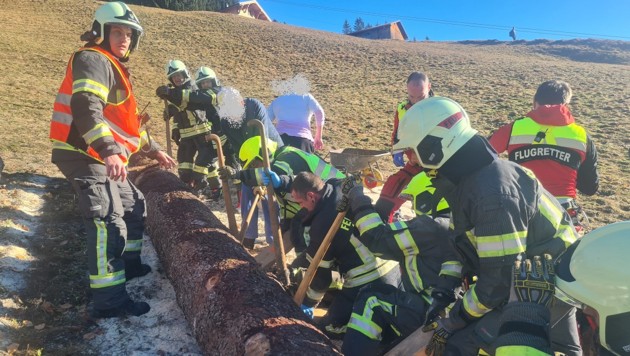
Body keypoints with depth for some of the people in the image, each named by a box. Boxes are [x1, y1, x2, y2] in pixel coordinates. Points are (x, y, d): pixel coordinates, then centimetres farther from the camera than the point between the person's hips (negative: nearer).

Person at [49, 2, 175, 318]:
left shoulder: (113, 67, 22)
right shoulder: (93, 60, -10)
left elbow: (126, 120, 27)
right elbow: (86, 107, -28)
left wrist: (154, 150, 28)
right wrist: (109, 151, -41)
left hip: (103, 158, 11)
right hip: (85, 156, -10)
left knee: (134, 205, 20)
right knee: (108, 223, -16)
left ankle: (129, 264, 34)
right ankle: (109, 301, -12)